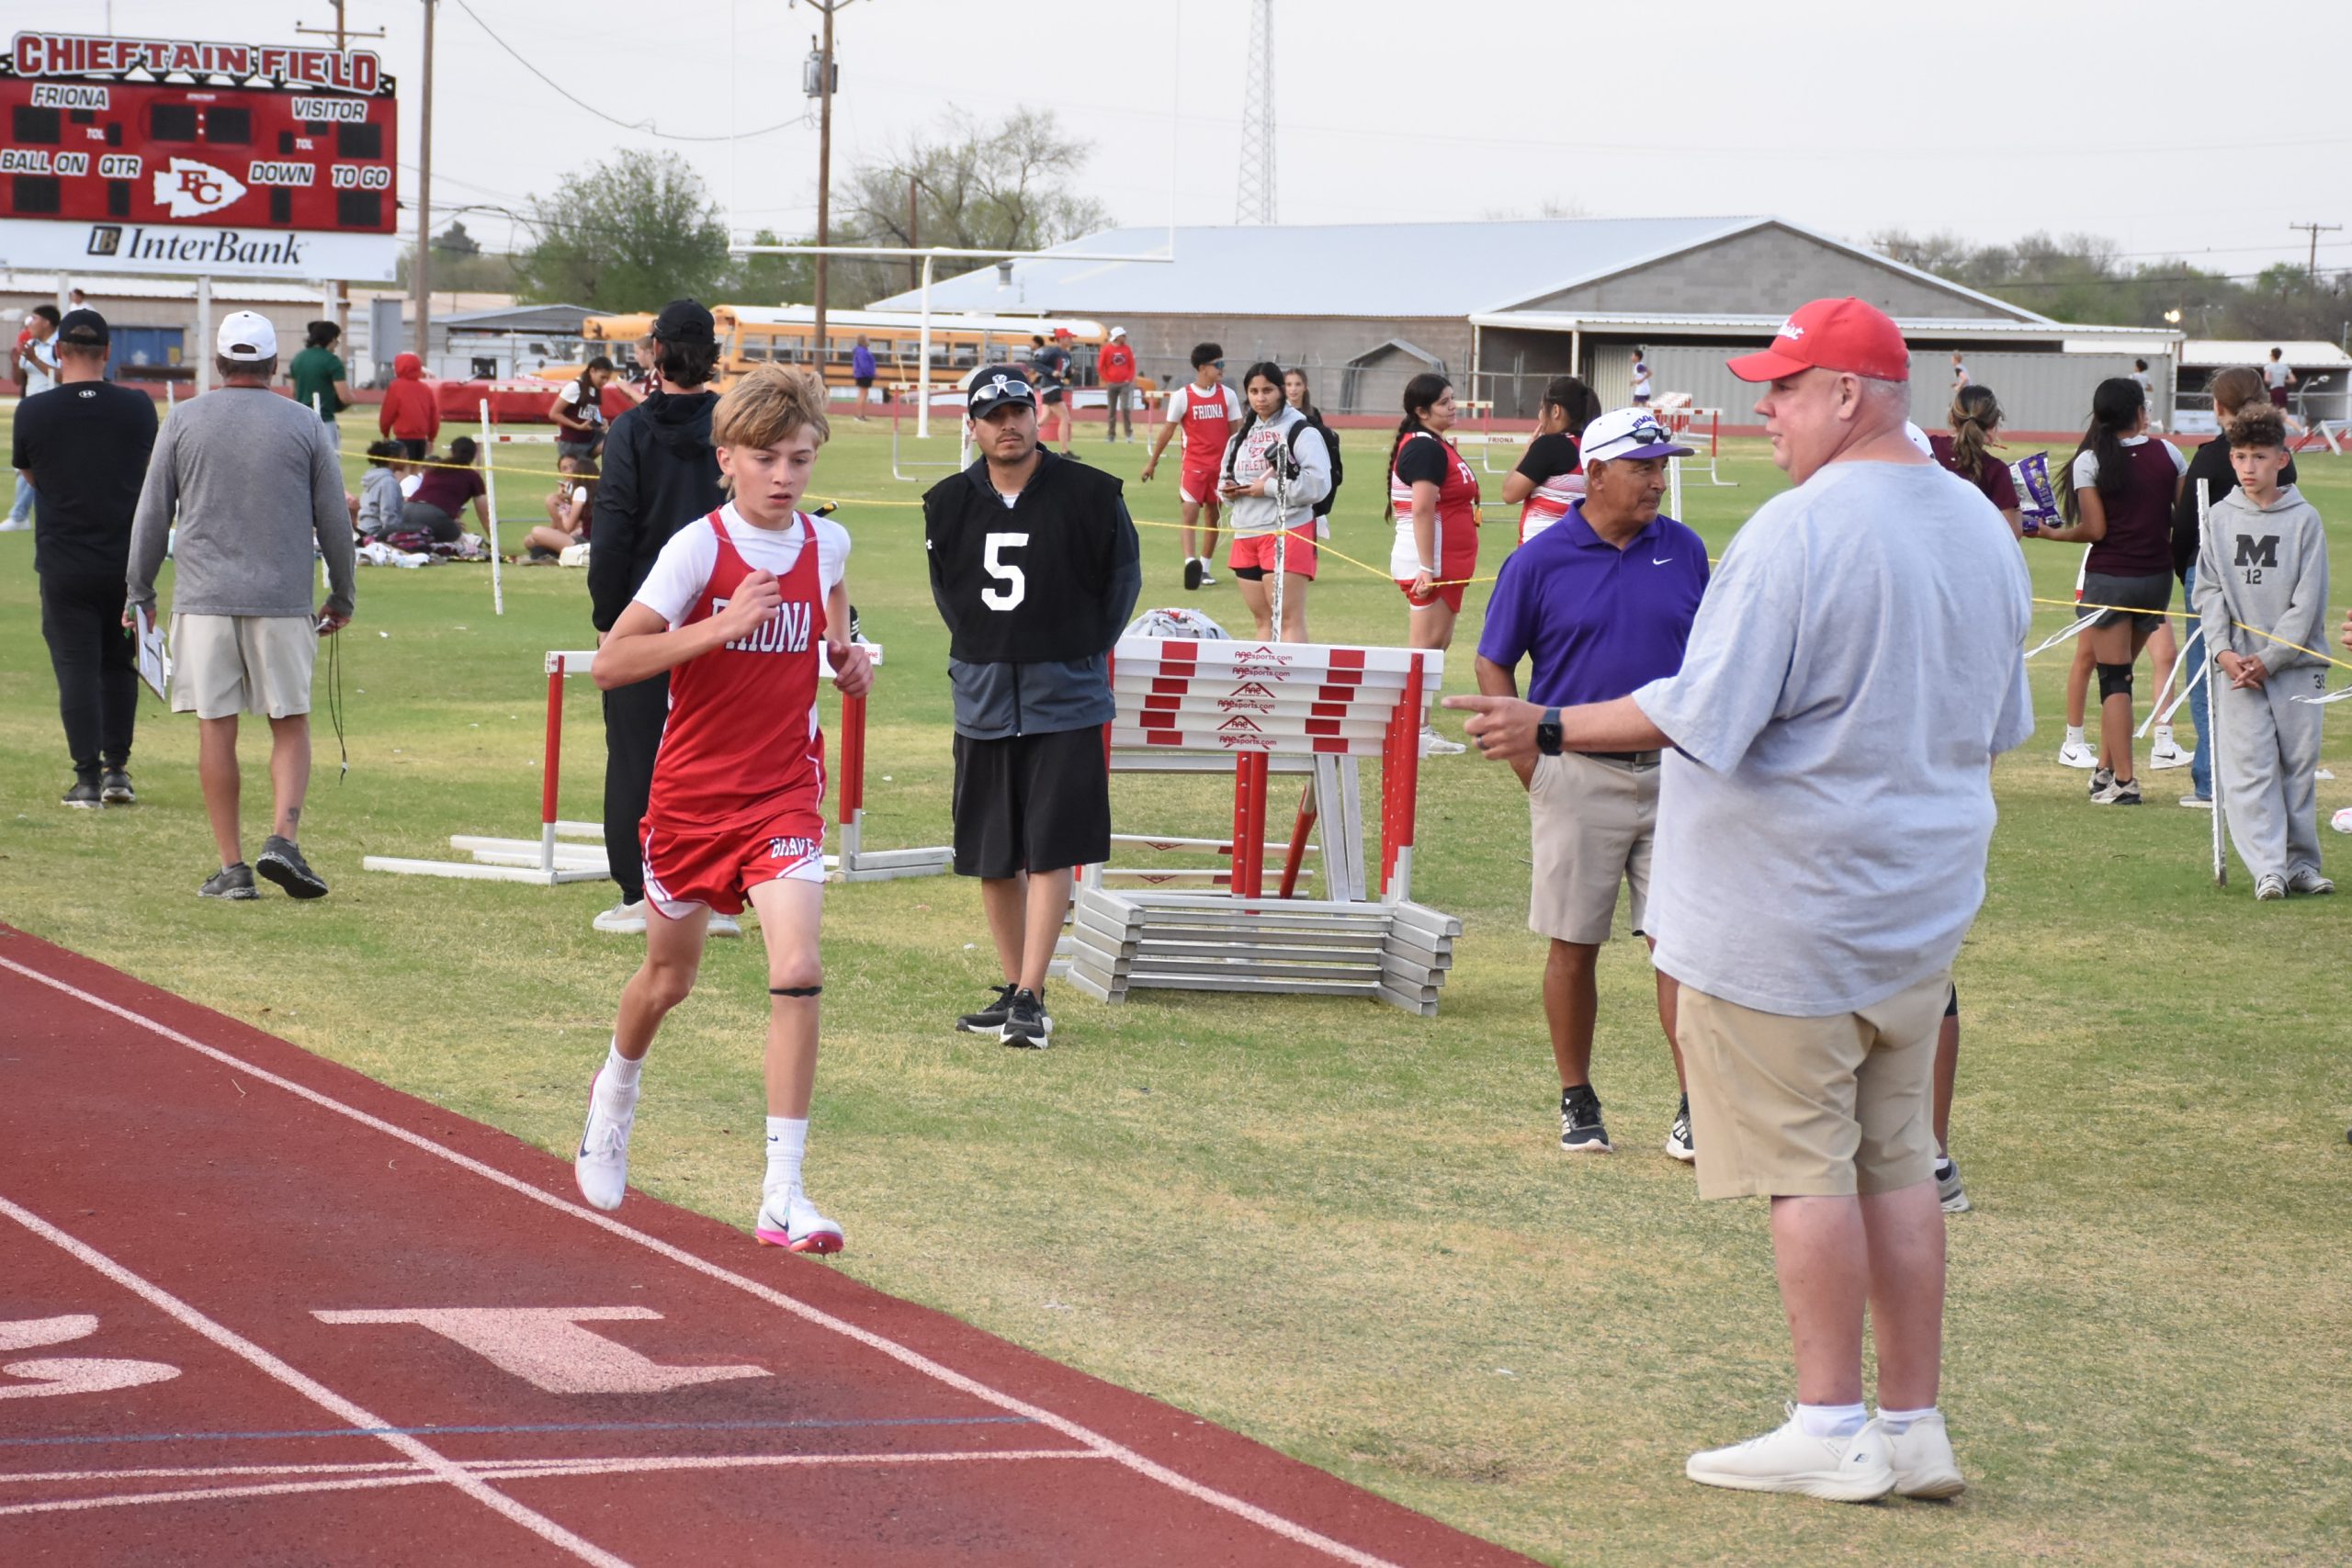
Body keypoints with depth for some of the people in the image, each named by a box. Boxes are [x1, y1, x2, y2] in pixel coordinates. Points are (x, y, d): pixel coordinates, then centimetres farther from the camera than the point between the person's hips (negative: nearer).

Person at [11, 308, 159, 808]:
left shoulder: (33, 412, -9)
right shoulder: (138, 407, -4)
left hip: (64, 563, -2)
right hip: (127, 559, 2)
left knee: (77, 668, 2)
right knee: (119, 664, 15)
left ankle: (88, 777, 0)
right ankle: (117, 768, 13)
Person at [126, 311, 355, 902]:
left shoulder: (183, 421, 4)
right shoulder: (306, 426, 3)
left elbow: (151, 516, 5)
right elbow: (334, 520, 6)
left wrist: (139, 593, 15)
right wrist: (341, 598, 18)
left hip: (203, 601, 0)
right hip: (282, 601, 0)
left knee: (216, 730, 3)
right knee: (290, 725, 8)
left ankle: (232, 867, 2)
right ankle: (283, 840, -12)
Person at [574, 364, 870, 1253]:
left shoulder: (828, 544, -2)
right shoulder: (698, 548, -15)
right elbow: (609, 665, -22)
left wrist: (845, 654, 2)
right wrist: (723, 626, -32)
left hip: (784, 792, 1)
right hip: (693, 789, -1)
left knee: (797, 971, -18)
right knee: (669, 976, 17)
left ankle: (783, 1196, -15)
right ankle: (615, 1097, 53)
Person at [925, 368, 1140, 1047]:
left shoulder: (1089, 494, -8)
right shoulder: (948, 504, 2)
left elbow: (1123, 577, 6)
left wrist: (1084, 651, 6)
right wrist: (977, 655, 13)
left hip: (1064, 699, -4)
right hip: (982, 698, 4)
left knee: (1051, 852, -9)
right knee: (992, 857, 8)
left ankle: (1031, 998, -9)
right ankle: (1012, 990, 18)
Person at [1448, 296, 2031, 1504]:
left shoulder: (1800, 530, -18)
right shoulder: (1983, 532, 9)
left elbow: (1703, 714, -21)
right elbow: (2000, 726, 19)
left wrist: (1553, 729, -13)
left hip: (1786, 915, -8)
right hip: (1923, 906, 8)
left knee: (1806, 1165, -2)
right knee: (1894, 1164, 12)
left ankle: (1831, 1432, 0)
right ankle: (1914, 1428, 13)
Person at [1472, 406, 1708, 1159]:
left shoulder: (1684, 552, 6)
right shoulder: (1541, 561, -2)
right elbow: (1493, 665, 3)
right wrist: (1529, 760, -5)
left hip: (1674, 774, 2)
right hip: (1579, 778, -2)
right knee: (1573, 948, 5)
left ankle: (1696, 1107, -1)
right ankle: (1577, 1102, 17)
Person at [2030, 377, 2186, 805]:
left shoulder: (2091, 460, -9)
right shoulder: (2168, 454, 0)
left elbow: (2095, 529, -12)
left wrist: (2053, 534, 3)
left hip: (2109, 577, -4)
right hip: (2157, 577, 4)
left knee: (2114, 678, 0)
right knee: (2120, 671, 17)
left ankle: (2123, 781, -3)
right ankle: (2106, 767, 18)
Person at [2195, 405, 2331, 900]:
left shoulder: (2304, 519, -2)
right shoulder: (2220, 518, 6)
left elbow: (2308, 600, -4)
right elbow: (2209, 591, 6)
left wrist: (2270, 657, -10)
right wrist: (2223, 650, -8)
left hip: (2295, 662, -1)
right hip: (2238, 663, 1)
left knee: (2299, 763, 3)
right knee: (2250, 766, -7)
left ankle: (2302, 861, 14)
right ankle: (2267, 867, -8)